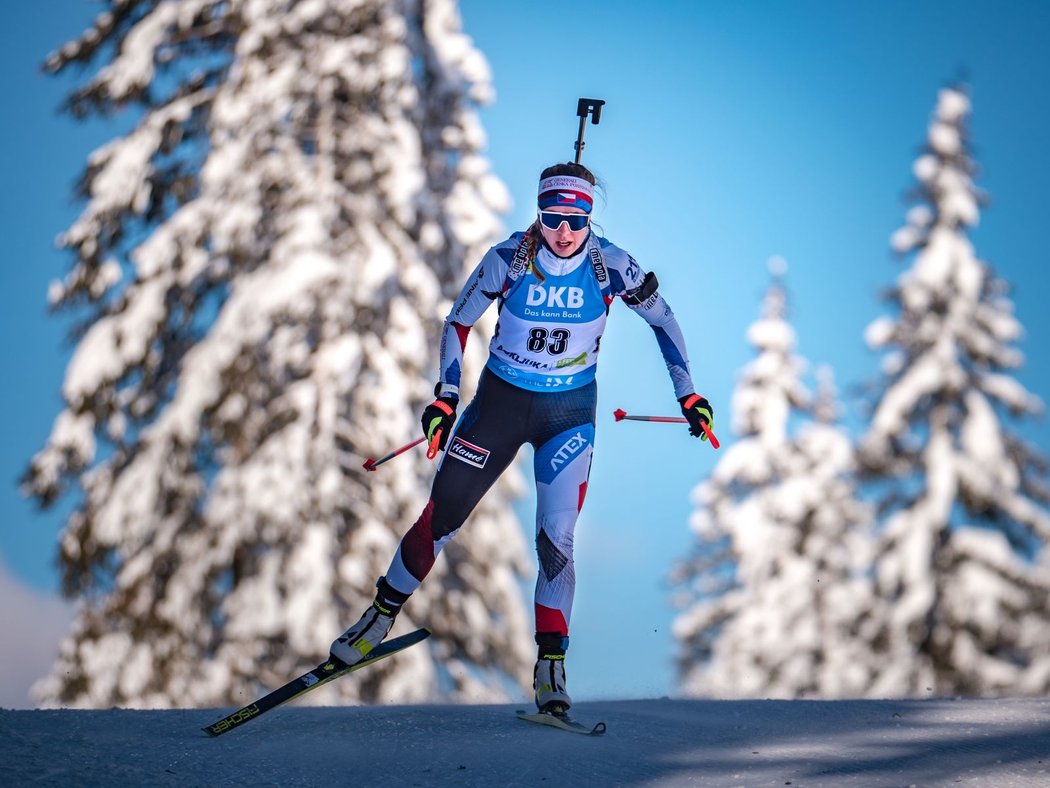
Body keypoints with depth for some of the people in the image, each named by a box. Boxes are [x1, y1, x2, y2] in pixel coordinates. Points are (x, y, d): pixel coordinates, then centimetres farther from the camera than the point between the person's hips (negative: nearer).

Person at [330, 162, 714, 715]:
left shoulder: (609, 267, -15)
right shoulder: (508, 260, -16)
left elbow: (662, 319, 1)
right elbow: (458, 323, -2)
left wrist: (687, 395, 0)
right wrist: (446, 398, -9)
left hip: (570, 412, 0)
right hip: (501, 400, 0)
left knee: (556, 540, -10)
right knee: (441, 517, 3)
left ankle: (550, 669, 1)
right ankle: (380, 618, 24)